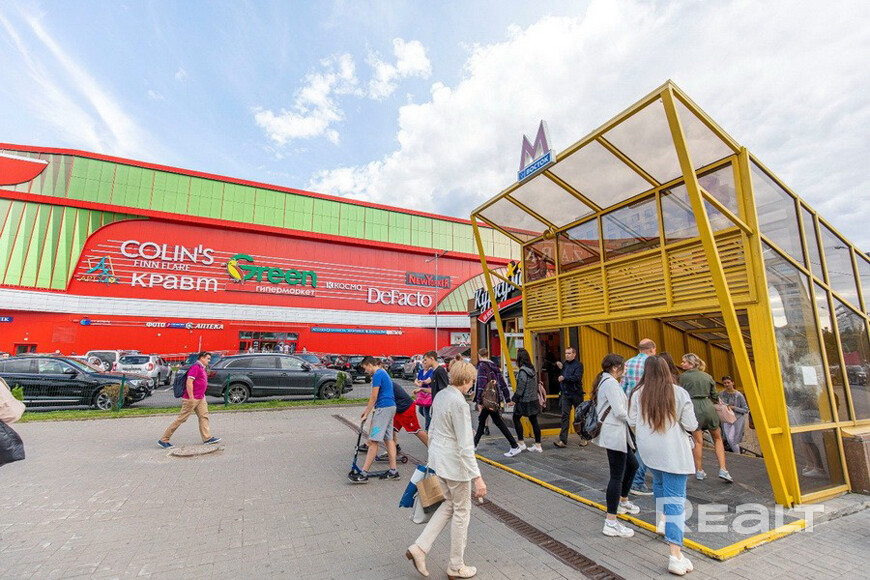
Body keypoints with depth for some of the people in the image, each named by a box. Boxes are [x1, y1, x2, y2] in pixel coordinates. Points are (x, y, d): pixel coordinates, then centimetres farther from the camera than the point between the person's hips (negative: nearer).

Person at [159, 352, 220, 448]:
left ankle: (207, 438, 7)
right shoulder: (195, 367, -16)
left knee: (204, 416, 5)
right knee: (181, 419, -1)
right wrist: (191, 398, -23)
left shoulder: (202, 368, 15)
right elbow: (189, 383, -22)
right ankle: (164, 440, 11)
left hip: (200, 398, 10)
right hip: (192, 398, -10)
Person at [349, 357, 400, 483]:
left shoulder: (377, 375, -12)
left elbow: (374, 397, -13)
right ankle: (393, 471, 13)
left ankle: (363, 473, -5)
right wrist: (366, 410, 21)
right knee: (389, 439, 11)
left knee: (373, 440, -8)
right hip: (391, 407, 10)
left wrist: (366, 414, -7)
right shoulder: (383, 373, 19)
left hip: (383, 408, -10)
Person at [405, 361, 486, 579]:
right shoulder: (459, 404, -24)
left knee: (449, 504, 25)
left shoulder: (440, 396, 2)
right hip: (454, 463, -8)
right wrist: (477, 477, -20)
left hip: (437, 458, 8)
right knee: (461, 511, 13)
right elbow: (465, 445, -24)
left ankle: (420, 547, 21)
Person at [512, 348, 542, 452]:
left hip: (524, 401, -8)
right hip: (534, 400, 8)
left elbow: (520, 388, -19)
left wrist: (514, 399, -12)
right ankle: (538, 445, 16)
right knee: (534, 421, 11)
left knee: (516, 418, 9)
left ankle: (521, 443, 11)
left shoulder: (523, 371, -18)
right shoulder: (532, 369, 7)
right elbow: (535, 384, 14)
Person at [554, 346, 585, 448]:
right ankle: (563, 440, -3)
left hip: (576, 394, -4)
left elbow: (577, 377, -19)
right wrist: (559, 367, -2)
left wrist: (564, 378, -16)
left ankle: (584, 439, 24)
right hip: (566, 394, 4)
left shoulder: (578, 365, -5)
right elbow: (560, 376, 11)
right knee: (565, 416, -1)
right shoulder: (564, 364, 12)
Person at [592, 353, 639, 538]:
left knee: (632, 465, 26)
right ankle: (611, 523, -2)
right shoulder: (611, 383, -18)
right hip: (614, 433, -11)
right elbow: (619, 411, -22)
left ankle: (623, 501, 44)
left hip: (616, 432, 11)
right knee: (617, 475, -7)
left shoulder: (604, 381, 14)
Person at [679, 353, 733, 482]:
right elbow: (714, 396, 12)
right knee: (717, 439, 18)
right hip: (708, 408, 3)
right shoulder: (707, 376, 9)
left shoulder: (684, 376, -2)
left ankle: (699, 471, 11)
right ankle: (723, 470, 9)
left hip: (693, 409, -3)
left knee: (698, 441, 6)